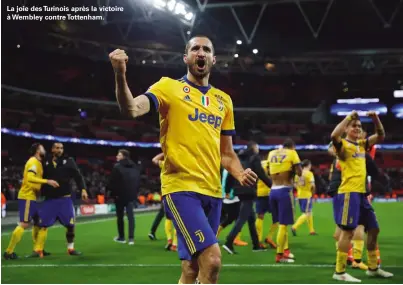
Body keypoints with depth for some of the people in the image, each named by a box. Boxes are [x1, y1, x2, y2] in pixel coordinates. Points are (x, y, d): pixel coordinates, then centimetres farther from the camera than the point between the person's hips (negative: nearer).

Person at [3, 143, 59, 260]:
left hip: (32, 197, 10)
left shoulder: (37, 162, 16)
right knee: (24, 224, -10)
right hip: (27, 197, -10)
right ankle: (9, 252, -7)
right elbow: (30, 178, -28)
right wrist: (47, 181, -32)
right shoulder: (33, 161, -14)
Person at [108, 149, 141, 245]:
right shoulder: (135, 167, 10)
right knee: (130, 215, 3)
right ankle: (131, 238, -6)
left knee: (120, 216, 8)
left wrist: (113, 193, 0)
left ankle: (121, 237, 17)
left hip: (120, 195, -5)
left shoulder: (117, 167, -11)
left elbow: (112, 182, -11)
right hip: (131, 195, 5)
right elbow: (138, 181, 13)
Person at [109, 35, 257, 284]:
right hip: (181, 187, -6)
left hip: (212, 191, 6)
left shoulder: (224, 100, 16)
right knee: (212, 259, -19)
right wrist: (120, 75, -33)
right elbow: (131, 110, -16)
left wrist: (239, 174, 1)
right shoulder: (169, 87, 1)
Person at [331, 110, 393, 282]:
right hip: (348, 193, -8)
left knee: (373, 229, 13)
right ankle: (339, 272, -6)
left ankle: (373, 268, 26)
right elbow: (334, 135, -27)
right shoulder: (343, 144, -5)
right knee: (347, 231, -11)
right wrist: (349, 117, -22)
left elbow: (381, 136, 21)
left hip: (361, 193, 9)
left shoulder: (362, 144, 17)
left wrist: (375, 119, 5)